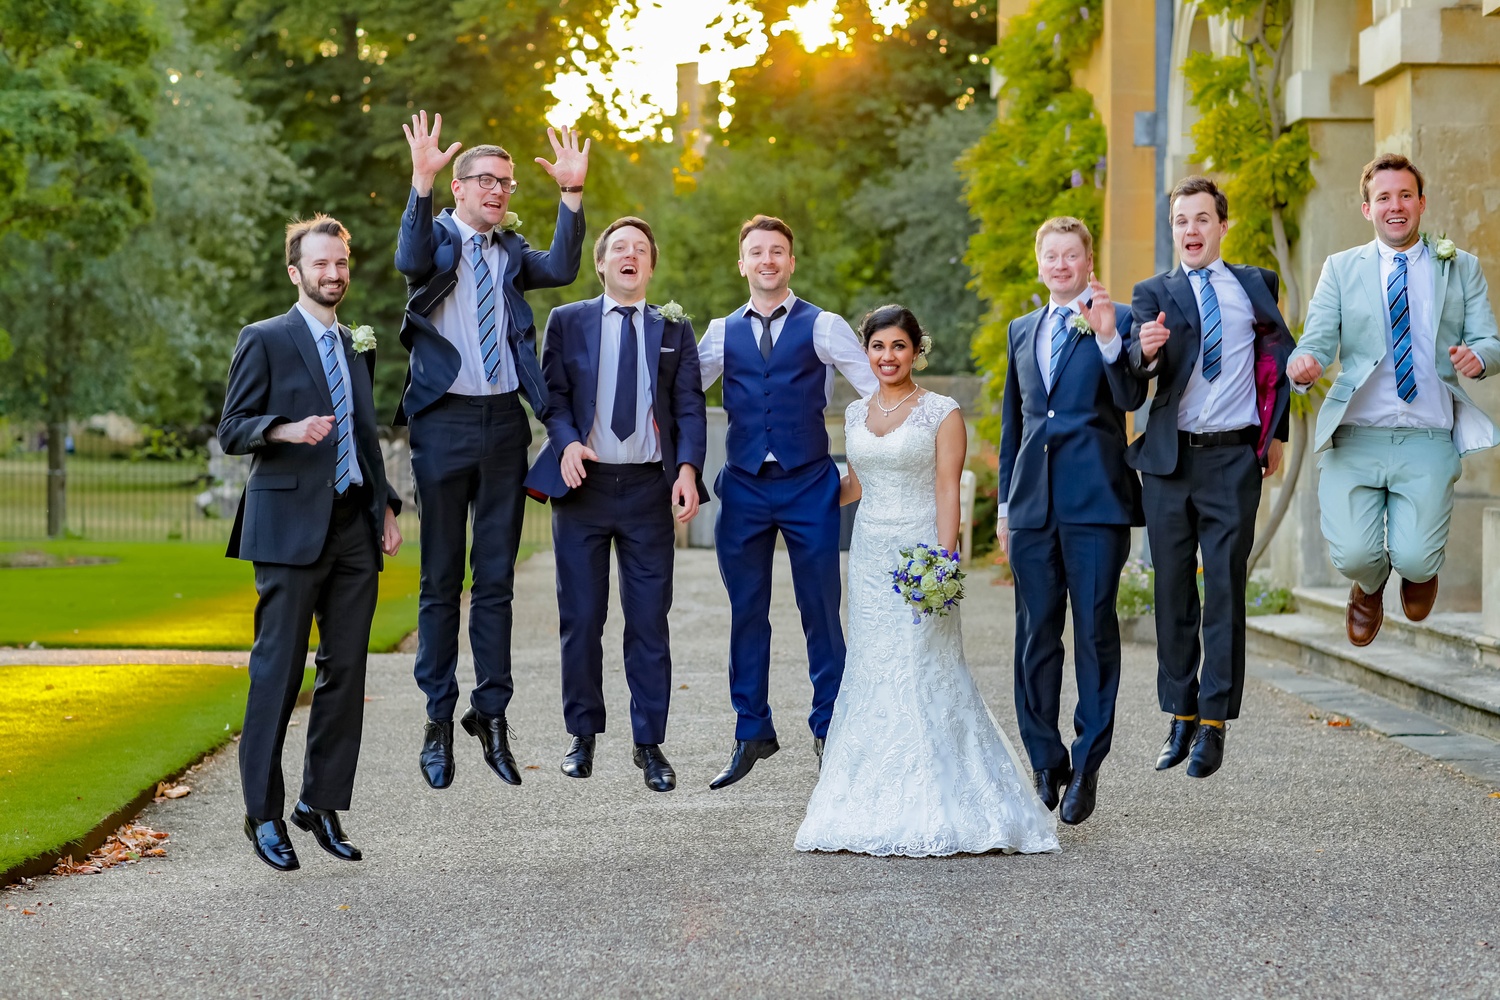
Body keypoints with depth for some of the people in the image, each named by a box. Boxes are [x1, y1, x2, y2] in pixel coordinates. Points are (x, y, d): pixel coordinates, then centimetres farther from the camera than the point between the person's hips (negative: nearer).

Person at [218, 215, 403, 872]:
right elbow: (232, 430, -4)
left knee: (346, 668, 5)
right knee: (278, 669, -5)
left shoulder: (358, 347, 19)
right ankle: (263, 812, 2)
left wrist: (385, 505, 14)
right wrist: (288, 429, -23)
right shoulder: (264, 340, 1)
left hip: (354, 527, 6)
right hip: (291, 527, -6)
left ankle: (322, 803, 13)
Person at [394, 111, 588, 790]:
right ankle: (439, 721, 12)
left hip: (503, 422, 4)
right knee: (440, 580, 5)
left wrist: (572, 195, -16)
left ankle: (491, 715, 15)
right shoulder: (437, 237, 0)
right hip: (444, 421, -4)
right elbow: (409, 262, -24)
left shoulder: (511, 250, 12)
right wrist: (421, 182, -33)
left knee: (496, 579, 8)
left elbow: (560, 269, -8)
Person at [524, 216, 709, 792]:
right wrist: (567, 442, -17)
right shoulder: (567, 322, 8)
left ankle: (650, 744, 9)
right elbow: (553, 393, 2)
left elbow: (689, 405, 4)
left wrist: (688, 468, -12)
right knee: (581, 619, 4)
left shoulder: (674, 329, 10)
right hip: (583, 484, 0)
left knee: (650, 620, 1)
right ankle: (583, 736, 18)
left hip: (649, 487, 0)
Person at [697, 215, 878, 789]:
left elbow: (880, 392, 3)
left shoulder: (823, 327, 3)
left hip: (809, 485, -2)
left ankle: (828, 728, 14)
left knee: (821, 611, 2)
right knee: (746, 613, 7)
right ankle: (752, 732, 17)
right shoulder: (722, 333, 10)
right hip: (742, 488, 2)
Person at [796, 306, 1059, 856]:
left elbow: (948, 493, -9)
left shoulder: (942, 413, -4)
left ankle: (936, 806, -3)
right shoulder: (856, 414, 11)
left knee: (924, 671, -8)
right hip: (869, 556, 5)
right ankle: (881, 802, 9)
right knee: (871, 674, 4)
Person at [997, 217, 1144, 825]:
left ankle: (1088, 763, 2)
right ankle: (1044, 763, 14)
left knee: (1095, 630, -4)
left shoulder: (1119, 319, 3)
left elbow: (1132, 398, -11)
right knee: (1036, 635, 5)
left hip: (1096, 500, -4)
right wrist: (1005, 503, 19)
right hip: (1033, 502, 5)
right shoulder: (1022, 330, 18)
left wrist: (1108, 338, -24)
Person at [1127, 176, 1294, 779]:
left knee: (1225, 592, -3)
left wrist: (1275, 433, 11)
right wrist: (1146, 350, -35)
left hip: (1234, 459, -1)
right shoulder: (1154, 293, 5)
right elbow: (1139, 366, -12)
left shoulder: (1256, 285, 8)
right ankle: (1179, 718, 17)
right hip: (1169, 461, 1)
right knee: (1173, 593, 7)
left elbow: (1277, 357, 18)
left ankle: (1214, 724, 2)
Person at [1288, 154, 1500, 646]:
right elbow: (1318, 341, 0)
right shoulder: (1341, 268, 10)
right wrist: (1302, 364, -24)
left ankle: (1419, 569, 27)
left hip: (1428, 440, 0)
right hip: (1355, 437, 0)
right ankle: (1370, 587, 26)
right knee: (1353, 556, -15)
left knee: (1414, 559, -14)